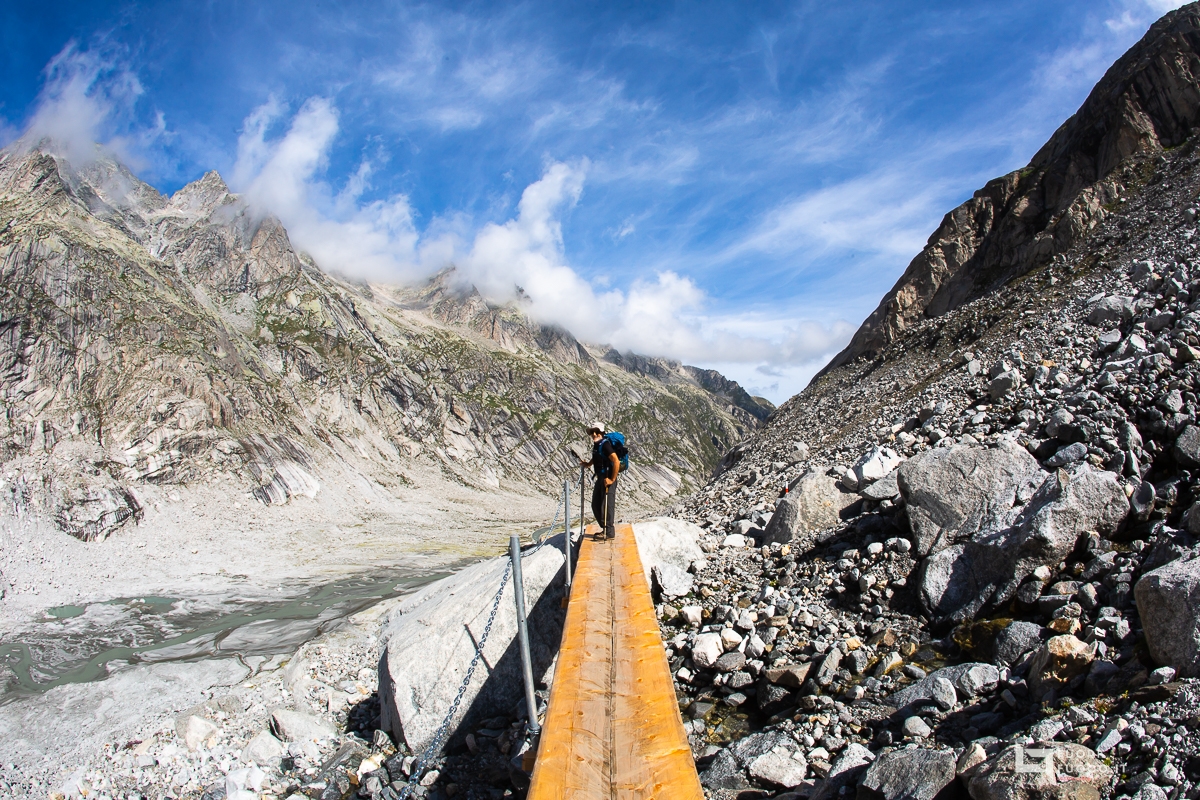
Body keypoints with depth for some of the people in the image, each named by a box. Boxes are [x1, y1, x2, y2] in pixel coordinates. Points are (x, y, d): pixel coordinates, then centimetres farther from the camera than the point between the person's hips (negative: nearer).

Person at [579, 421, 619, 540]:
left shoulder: (605, 444, -18)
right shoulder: (596, 444, 10)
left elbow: (616, 462, -26)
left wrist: (612, 479, -23)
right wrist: (588, 464, 16)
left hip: (608, 479, -10)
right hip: (600, 478, 10)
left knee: (607, 505, -5)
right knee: (596, 505, 15)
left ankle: (609, 532, 3)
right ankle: (605, 528, 27)